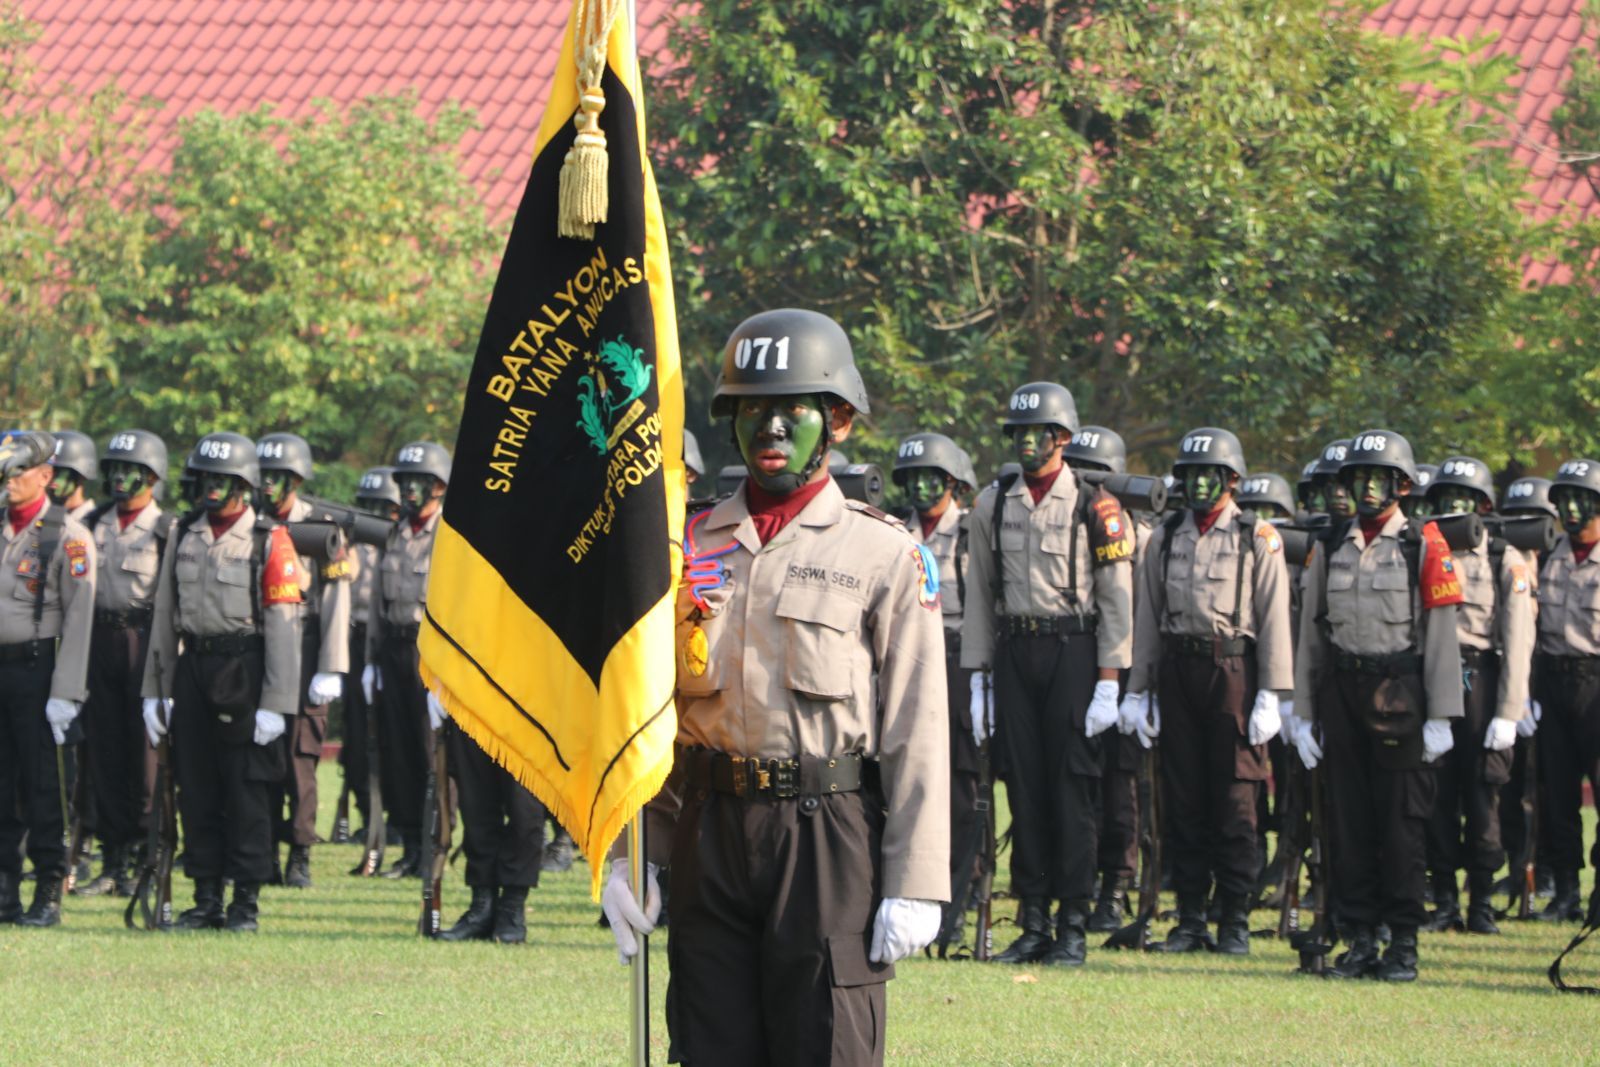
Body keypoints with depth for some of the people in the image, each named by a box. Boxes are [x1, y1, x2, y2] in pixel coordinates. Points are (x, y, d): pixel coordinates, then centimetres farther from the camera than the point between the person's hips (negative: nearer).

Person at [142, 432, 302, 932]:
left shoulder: (269, 542, -4)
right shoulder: (185, 537, 12)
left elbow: (283, 628, -8)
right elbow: (164, 618, 16)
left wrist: (275, 703, -14)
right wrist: (155, 690, 12)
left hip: (244, 670, -5)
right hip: (193, 668, 5)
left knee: (247, 789, -4)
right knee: (196, 788, 5)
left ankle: (247, 901, 2)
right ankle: (207, 899, 12)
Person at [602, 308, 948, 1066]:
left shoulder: (885, 557, 0)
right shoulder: (689, 546, 11)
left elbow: (917, 732, -4)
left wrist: (915, 886, -10)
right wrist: (625, 852, 4)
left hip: (828, 834, -4)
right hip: (708, 829, 4)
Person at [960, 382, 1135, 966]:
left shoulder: (1095, 507, -2)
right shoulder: (993, 505, 10)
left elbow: (1117, 600, -3)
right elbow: (979, 595, 13)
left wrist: (1108, 682, -9)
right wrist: (977, 675, 8)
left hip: (1073, 651, -4)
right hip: (1014, 653, 4)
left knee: (1074, 787, -4)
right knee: (1024, 786, 4)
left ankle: (1073, 928, 0)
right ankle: (1034, 924, 8)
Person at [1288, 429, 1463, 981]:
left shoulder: (1424, 548, 0)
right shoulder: (1331, 549, 12)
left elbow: (1442, 637, -3)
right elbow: (1311, 634, 14)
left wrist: (1440, 718, -8)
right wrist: (1301, 713, 10)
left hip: (1399, 697, -4)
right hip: (1342, 693, 4)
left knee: (1403, 822, -3)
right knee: (1349, 820, 4)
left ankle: (1404, 944, 2)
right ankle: (1361, 940, 10)